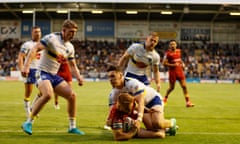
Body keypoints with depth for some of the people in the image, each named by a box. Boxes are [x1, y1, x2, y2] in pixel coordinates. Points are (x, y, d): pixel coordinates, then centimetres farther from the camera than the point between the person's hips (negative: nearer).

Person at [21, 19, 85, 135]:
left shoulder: (70, 47, 10)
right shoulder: (51, 38, -12)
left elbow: (73, 65, 19)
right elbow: (35, 49, -20)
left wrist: (78, 77, 0)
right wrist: (26, 66, -31)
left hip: (54, 76, 7)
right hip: (43, 73, -7)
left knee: (72, 95, -4)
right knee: (48, 94, -33)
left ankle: (72, 127, 10)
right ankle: (28, 123, -19)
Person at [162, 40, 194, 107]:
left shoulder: (179, 51, 7)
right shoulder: (168, 53, -11)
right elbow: (164, 63, -14)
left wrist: (182, 63, 8)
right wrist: (173, 65, -22)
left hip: (180, 70, 5)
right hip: (172, 71, -5)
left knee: (184, 86, -3)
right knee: (172, 87, 6)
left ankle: (188, 102, -2)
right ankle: (165, 98, 33)